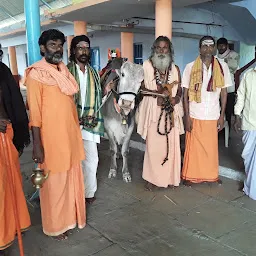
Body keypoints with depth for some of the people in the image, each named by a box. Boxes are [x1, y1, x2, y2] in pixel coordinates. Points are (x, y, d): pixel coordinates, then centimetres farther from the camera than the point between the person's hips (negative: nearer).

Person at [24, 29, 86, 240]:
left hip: (70, 135, 7)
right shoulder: (36, 74, -11)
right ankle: (56, 225, 27)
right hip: (51, 138, -6)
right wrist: (37, 145, -16)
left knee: (72, 179, 17)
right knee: (54, 183, 7)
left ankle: (71, 216, 37)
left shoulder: (64, 71, 11)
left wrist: (76, 133, 15)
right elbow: (34, 112, -14)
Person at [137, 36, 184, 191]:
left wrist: (176, 98, -11)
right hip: (153, 111, -3)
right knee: (153, 145, -2)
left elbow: (180, 89, 10)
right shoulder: (147, 66, 0)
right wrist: (158, 94, -17)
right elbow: (141, 87, -5)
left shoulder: (175, 69, 10)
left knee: (171, 145, 4)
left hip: (171, 112, 3)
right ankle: (151, 178, 12)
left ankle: (169, 177, 19)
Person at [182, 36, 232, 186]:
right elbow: (185, 94, -2)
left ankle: (212, 175, 30)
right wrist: (187, 116, -6)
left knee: (212, 147, 12)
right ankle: (190, 175, 23)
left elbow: (224, 92, 5)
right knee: (193, 147, 7)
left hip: (213, 116, 2)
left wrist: (222, 116, 3)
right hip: (195, 116, -1)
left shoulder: (222, 67, 1)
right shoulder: (190, 67, -4)